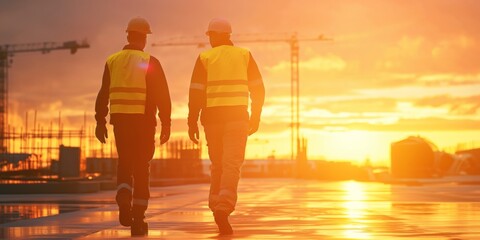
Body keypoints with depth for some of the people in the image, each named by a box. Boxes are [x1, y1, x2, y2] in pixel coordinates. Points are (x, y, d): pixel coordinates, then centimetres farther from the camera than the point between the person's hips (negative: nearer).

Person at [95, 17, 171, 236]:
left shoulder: (112, 61, 5)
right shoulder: (150, 62, -4)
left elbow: (103, 95, 6)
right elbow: (162, 95, -8)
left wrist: (100, 122, 11)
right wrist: (166, 124, -3)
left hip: (120, 120, 2)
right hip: (144, 121, -2)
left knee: (124, 164, 16)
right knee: (141, 169, 6)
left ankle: (124, 198, -14)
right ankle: (138, 219, 6)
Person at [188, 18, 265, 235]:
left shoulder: (204, 58, 4)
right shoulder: (244, 56, 7)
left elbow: (196, 93, -4)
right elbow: (258, 89, 5)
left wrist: (192, 123, 0)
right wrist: (255, 117, 14)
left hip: (212, 118, 1)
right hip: (237, 117, -1)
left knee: (217, 166, 16)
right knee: (232, 166, -9)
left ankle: (216, 206, 11)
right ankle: (223, 208, -28)